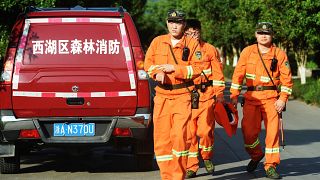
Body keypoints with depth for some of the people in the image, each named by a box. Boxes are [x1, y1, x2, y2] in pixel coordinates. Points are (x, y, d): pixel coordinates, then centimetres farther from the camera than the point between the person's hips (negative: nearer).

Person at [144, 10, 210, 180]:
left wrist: (173, 68, -14)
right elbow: (148, 62, 9)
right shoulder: (157, 42, 12)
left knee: (179, 135, -14)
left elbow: (199, 67, -8)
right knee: (161, 138, 3)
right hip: (162, 96, 4)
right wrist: (158, 72, -13)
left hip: (183, 96, -3)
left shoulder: (192, 43, 1)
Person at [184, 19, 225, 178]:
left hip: (207, 95, -1)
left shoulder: (210, 50, 7)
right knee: (189, 131, -1)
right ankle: (191, 167, 8)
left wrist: (219, 94, 0)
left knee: (205, 130, -9)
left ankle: (207, 157, 18)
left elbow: (218, 73, 7)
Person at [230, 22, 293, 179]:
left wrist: (282, 99, -8)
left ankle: (270, 166, 4)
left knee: (272, 131, -5)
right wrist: (234, 95, 3)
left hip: (271, 98, -1)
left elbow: (286, 78, 1)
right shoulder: (247, 52, 6)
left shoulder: (280, 54, 1)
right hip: (251, 98, 1)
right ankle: (256, 155, 29)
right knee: (249, 131, 0)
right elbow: (238, 73, 8)